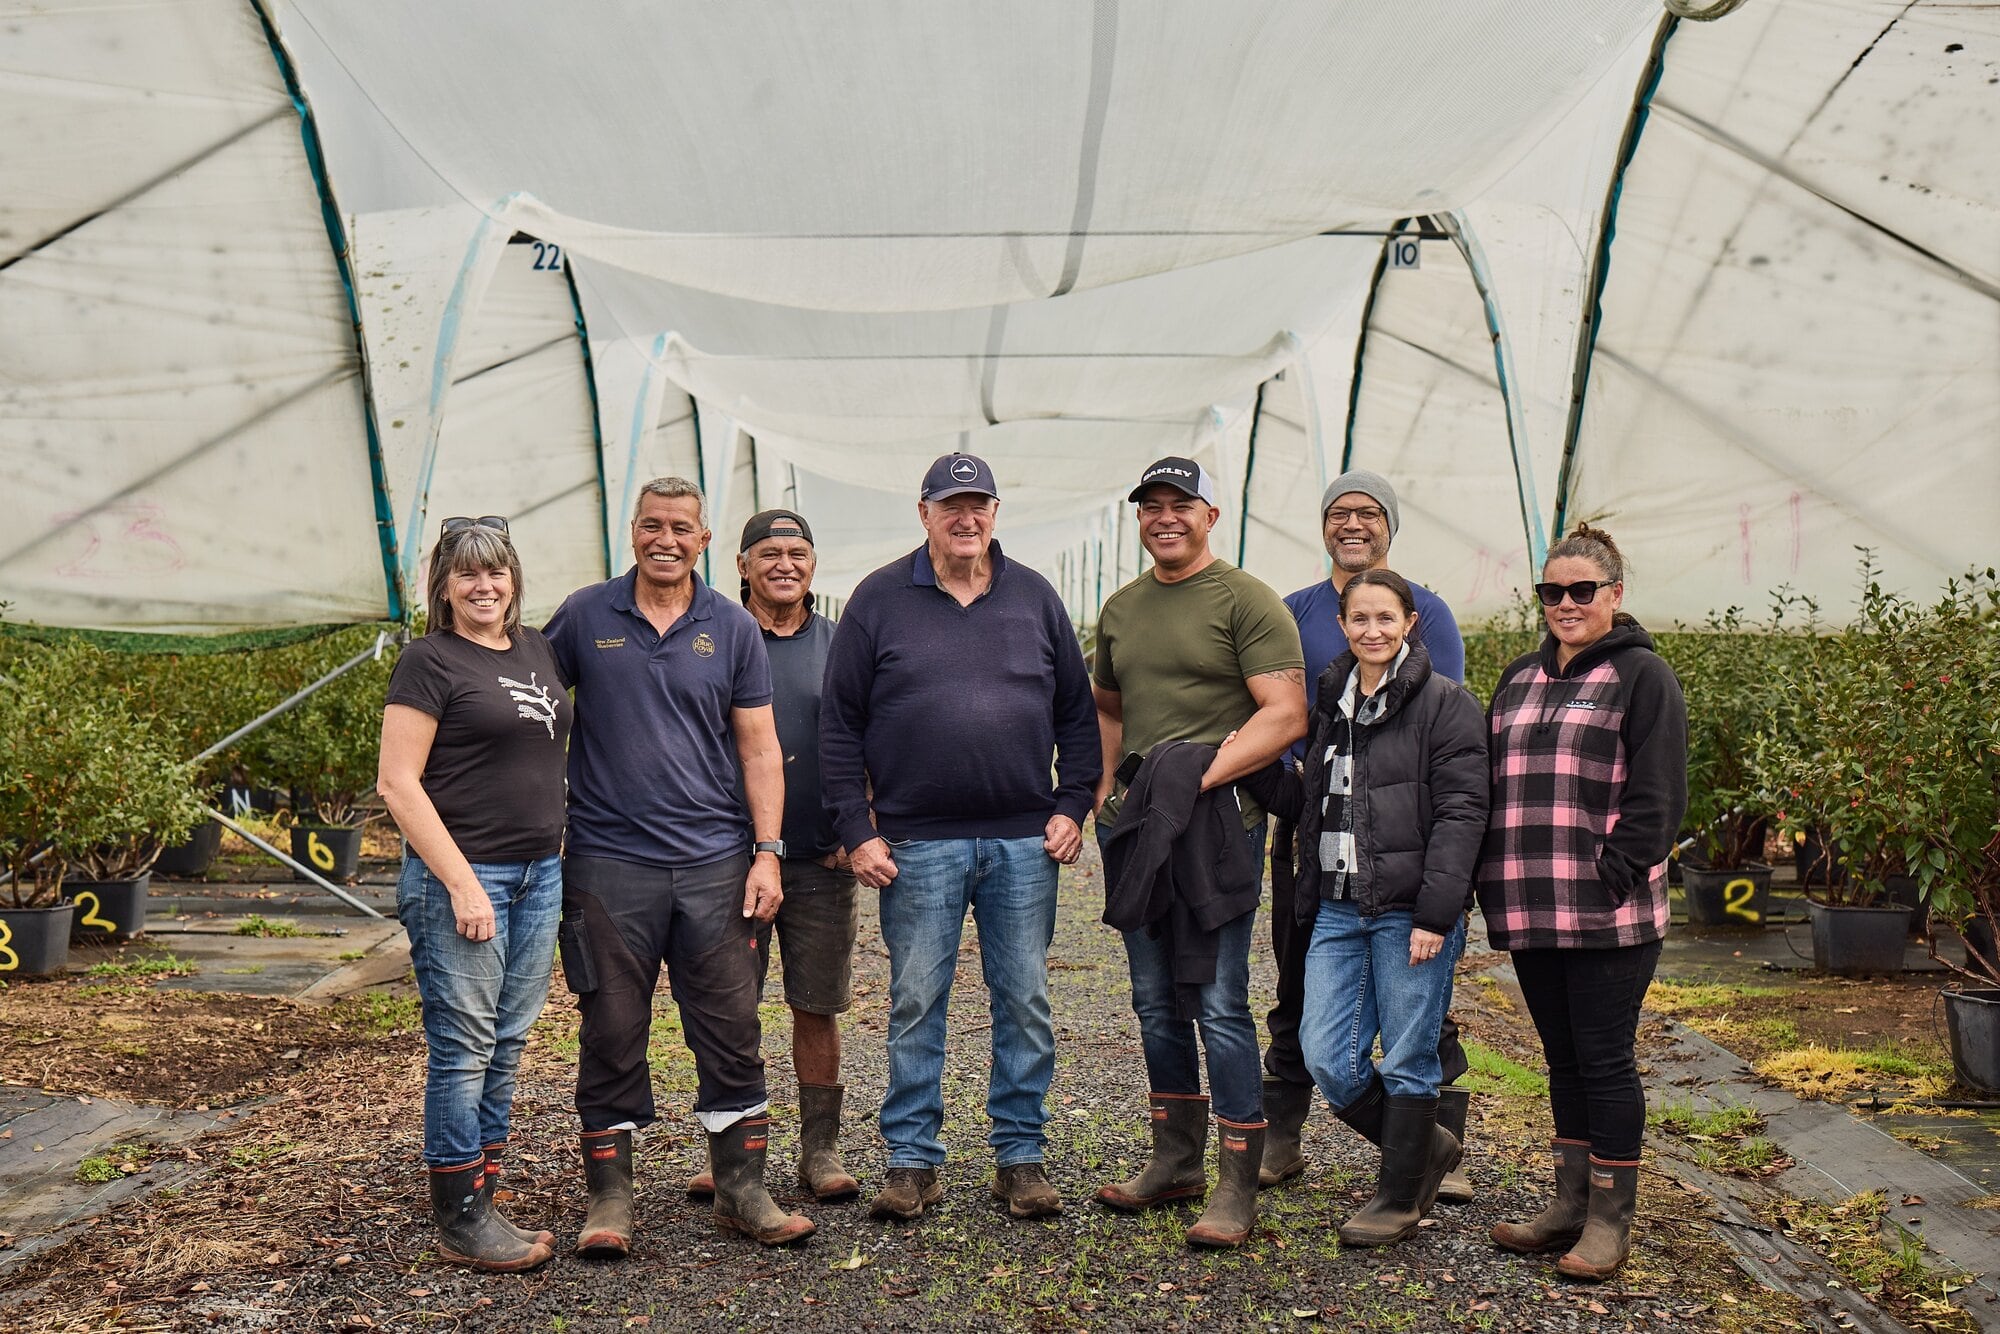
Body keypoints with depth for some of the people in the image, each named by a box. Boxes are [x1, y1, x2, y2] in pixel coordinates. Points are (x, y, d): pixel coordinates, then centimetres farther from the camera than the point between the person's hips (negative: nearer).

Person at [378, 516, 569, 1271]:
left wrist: (561, 855, 15)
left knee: (506, 1044, 12)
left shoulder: (536, 649, 12)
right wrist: (462, 884, -17)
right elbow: (397, 783, -12)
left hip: (540, 874, 7)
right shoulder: (430, 662, -7)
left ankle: (483, 1202, 23)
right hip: (461, 876, -7)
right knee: (464, 1048, -2)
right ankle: (461, 1223, 9)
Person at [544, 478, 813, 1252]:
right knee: (613, 1034, 5)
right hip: (608, 862, -1)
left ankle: (742, 1190, 17)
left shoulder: (733, 629, 5)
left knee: (731, 1029, 4)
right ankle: (609, 1198, 18)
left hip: (714, 862, 1)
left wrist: (767, 853, -2)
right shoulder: (584, 617, 3)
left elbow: (759, 749, 5)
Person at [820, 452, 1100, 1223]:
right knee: (915, 1005, 4)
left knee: (1024, 1002, 7)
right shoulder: (879, 600, 3)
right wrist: (855, 830, -4)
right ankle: (912, 1160, 17)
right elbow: (839, 725, 2)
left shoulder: (1034, 598, 9)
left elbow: (1077, 713, 13)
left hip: (1025, 842, 2)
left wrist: (1072, 807, 3)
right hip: (916, 843, -2)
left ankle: (1021, 1157, 19)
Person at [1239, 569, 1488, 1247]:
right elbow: (1305, 803, 19)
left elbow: (1461, 812, -11)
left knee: (1407, 1062, 5)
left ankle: (1399, 1199, 23)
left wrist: (1435, 912, -17)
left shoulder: (1446, 703, -5)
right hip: (1337, 909, 6)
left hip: (1410, 910, -6)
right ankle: (1425, 1147, 28)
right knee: (1326, 1058, 4)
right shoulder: (1331, 703, 15)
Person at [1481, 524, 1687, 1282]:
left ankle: (1610, 1219, 13)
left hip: (1608, 915, -6)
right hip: (1530, 913, 6)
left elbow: (1656, 797, -9)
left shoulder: (1641, 676, -3)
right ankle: (1570, 1204, 25)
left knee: (1604, 1060, 1)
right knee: (1563, 1060, 14)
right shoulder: (1518, 679, 16)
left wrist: (1611, 878, -17)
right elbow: (1492, 787, 17)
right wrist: (1493, 880, 8)